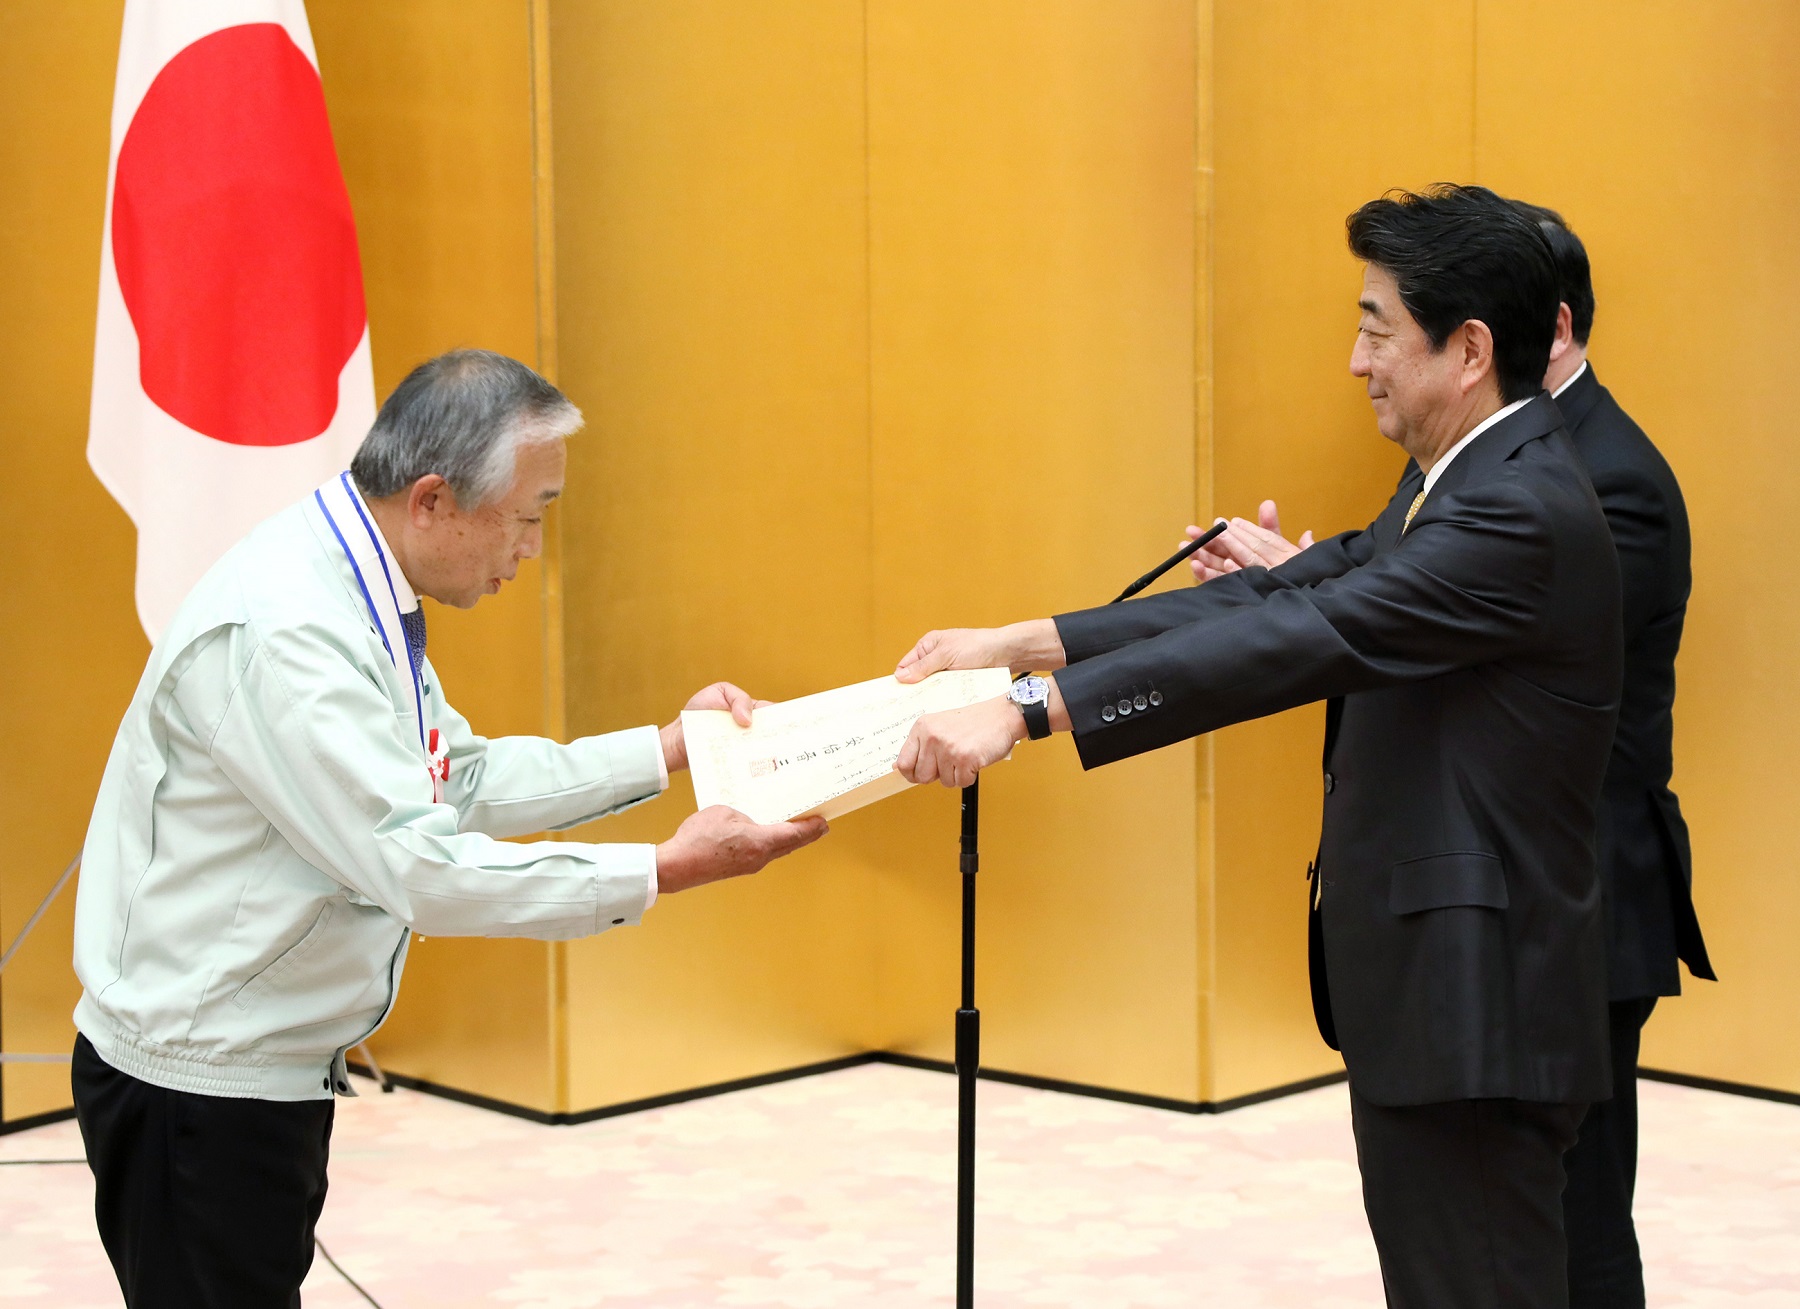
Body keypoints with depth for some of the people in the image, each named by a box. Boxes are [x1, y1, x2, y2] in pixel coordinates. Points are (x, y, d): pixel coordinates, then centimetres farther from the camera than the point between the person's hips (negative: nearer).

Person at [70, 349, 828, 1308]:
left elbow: (467, 780, 16)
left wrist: (670, 749, 10)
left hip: (274, 1066, 10)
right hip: (197, 1081, -10)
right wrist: (666, 871, -25)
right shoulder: (280, 632, -26)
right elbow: (421, 869, -29)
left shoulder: (358, 593, 6)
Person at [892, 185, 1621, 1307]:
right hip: (1417, 984, 10)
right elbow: (1282, 598, 10)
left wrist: (1027, 708, -30)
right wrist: (1021, 643, 2)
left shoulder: (1526, 512, -20)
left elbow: (1303, 639, -28)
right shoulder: (1457, 484, 13)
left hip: (1475, 1005, -10)